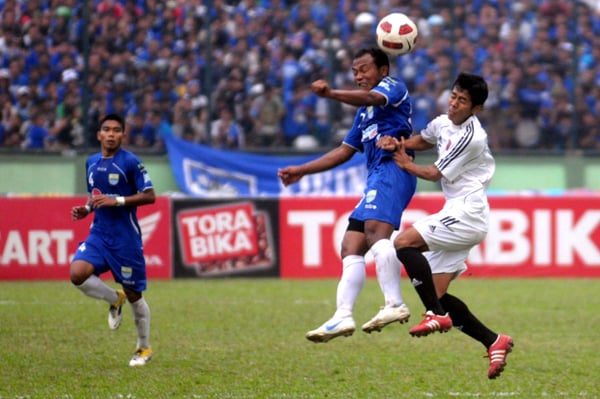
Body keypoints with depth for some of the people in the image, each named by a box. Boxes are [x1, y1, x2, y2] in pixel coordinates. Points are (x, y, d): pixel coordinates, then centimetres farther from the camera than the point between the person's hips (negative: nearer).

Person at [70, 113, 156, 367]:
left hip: (125, 237, -5)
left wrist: (116, 201, -21)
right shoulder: (91, 163, 9)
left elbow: (149, 196, -12)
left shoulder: (130, 162, -10)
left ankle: (144, 348, 23)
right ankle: (115, 300, 9)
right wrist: (86, 209, 2)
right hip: (99, 233, 5)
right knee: (77, 274, -20)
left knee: (133, 294, 4)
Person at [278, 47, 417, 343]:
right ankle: (343, 317, 0)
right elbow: (345, 151, 36)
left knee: (375, 230, -29)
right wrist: (301, 171, 32)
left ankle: (395, 305, -40)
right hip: (377, 177, 10)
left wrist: (331, 94, -37)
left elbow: (370, 98, -20)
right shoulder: (364, 113, 31)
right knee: (351, 247, 4)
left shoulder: (393, 87, 4)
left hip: (392, 167, -10)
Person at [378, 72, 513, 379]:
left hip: (467, 214, -9)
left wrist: (405, 164, 7)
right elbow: (424, 140, 34)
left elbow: (434, 174, -9)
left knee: (404, 242, -23)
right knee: (437, 295, 2)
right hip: (455, 214, 9)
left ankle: (437, 315, -22)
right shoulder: (443, 123, 11)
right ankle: (494, 341, 6)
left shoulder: (470, 137, -15)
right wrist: (399, 144, 14)